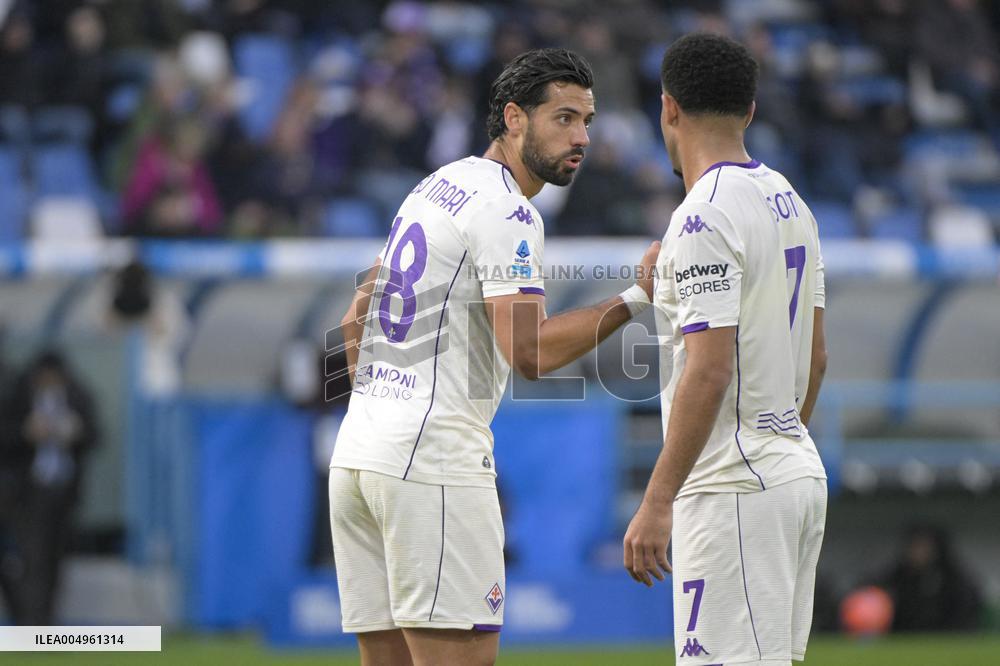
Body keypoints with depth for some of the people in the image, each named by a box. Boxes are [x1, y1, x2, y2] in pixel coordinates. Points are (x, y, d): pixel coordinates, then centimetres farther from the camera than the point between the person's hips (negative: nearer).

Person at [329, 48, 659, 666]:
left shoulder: (437, 186, 19)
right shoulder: (507, 211, -10)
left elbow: (354, 323, 26)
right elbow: (530, 350, -21)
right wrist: (636, 297, -18)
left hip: (356, 453, 9)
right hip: (433, 464, -9)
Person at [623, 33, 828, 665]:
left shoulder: (705, 217, -15)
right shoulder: (791, 203, 14)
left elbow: (709, 372, -22)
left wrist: (657, 501, -22)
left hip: (733, 491, -10)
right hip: (800, 473, 10)